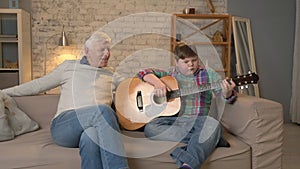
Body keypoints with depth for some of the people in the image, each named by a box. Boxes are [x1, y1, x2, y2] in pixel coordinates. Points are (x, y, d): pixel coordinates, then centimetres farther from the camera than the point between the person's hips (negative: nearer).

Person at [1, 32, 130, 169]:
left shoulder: (111, 74, 25)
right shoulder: (69, 66, 17)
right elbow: (38, 85, 22)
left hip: (96, 124, 2)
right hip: (64, 124, -1)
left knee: (91, 137, -39)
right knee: (103, 110, -35)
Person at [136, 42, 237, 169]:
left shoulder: (208, 74, 9)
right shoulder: (170, 73, 12)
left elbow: (226, 96, 4)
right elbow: (143, 73, 9)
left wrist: (227, 93, -23)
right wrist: (157, 82, -13)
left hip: (198, 121, -2)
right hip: (173, 119, 2)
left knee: (213, 125, -34)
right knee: (150, 128, -27)